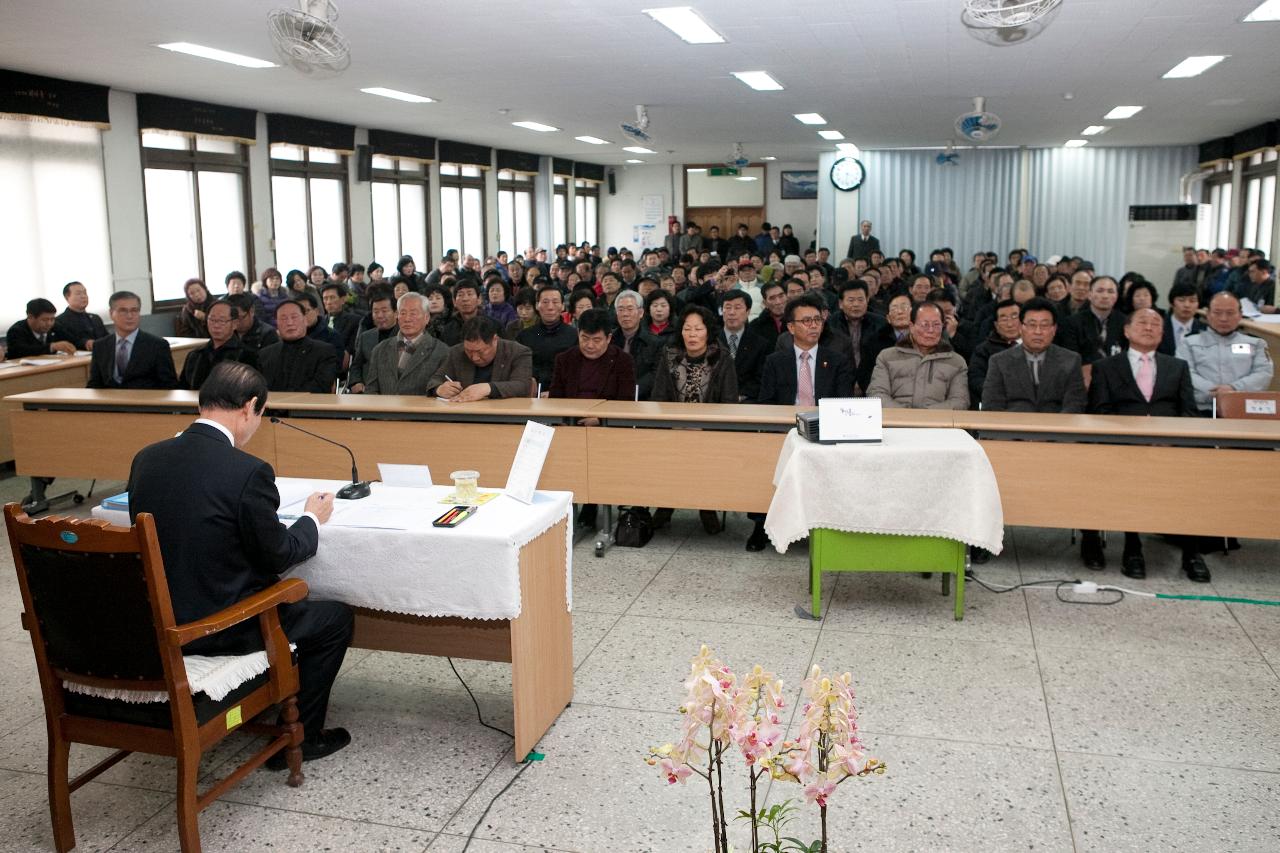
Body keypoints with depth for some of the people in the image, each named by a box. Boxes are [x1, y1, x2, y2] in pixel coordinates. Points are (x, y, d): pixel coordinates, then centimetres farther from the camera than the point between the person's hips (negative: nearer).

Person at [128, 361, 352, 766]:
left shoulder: (146, 458, -2)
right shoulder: (248, 472, -22)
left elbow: (176, 531, 11)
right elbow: (277, 555, -11)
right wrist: (313, 519, 7)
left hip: (154, 620, 8)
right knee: (337, 617, 14)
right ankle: (298, 738, 20)